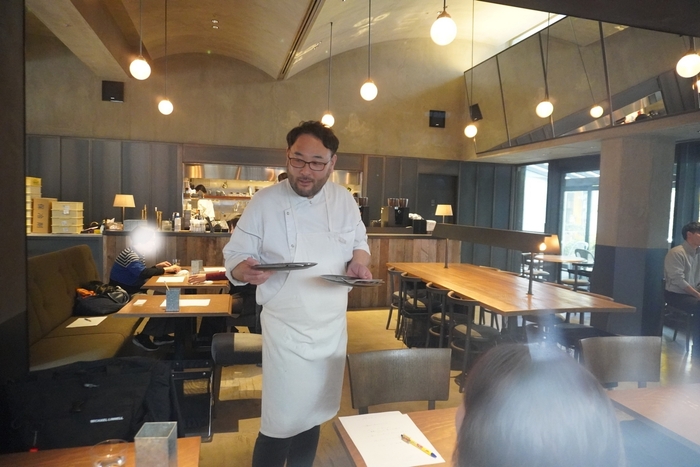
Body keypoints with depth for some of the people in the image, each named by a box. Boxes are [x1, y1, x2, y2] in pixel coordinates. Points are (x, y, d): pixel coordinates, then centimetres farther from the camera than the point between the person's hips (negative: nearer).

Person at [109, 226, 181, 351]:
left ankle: (160, 335, 8)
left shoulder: (138, 253, 7)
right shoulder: (129, 254, -23)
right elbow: (143, 273, -36)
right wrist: (166, 270, -26)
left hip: (134, 291, 9)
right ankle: (143, 336, -3)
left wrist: (157, 266, 3)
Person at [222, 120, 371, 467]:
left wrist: (359, 262, -11)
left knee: (313, 415, 20)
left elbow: (360, 243, 11)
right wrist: (245, 270, -31)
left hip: (333, 327, 4)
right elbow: (234, 257, -9)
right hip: (287, 331, -4)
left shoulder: (344, 200, 0)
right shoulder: (265, 202, -12)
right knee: (282, 424, 2)